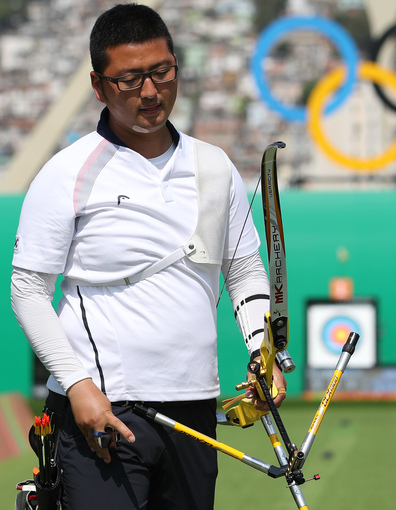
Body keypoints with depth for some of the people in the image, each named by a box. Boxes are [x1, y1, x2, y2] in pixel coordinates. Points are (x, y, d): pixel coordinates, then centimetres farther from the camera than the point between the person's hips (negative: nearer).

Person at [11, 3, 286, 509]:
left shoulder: (215, 168, 10)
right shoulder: (67, 174, -3)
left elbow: (245, 270, 20)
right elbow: (28, 291, -3)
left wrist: (265, 354, 4)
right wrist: (77, 384, -12)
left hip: (194, 409, 5)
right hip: (100, 410, -5)